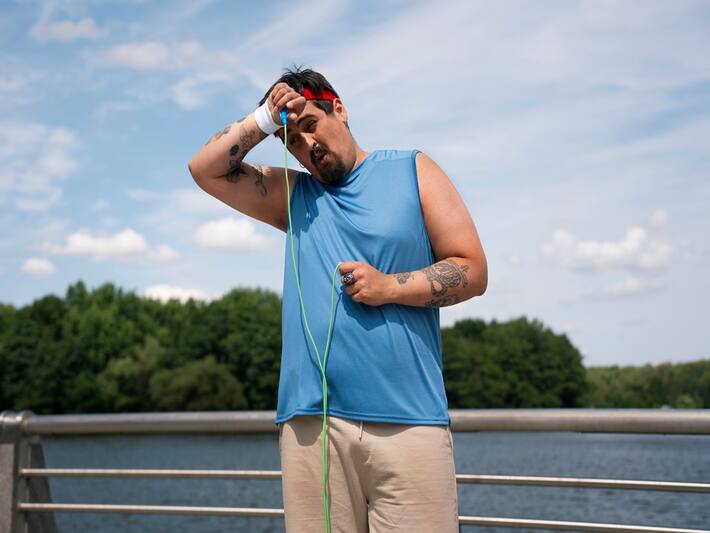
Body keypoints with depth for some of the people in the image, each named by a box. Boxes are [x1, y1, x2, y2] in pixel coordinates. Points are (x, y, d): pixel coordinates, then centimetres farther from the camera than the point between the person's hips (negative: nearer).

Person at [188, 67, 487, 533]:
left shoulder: (412, 171, 11)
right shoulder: (292, 194, 21)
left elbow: (473, 272, 5)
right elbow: (205, 169, 13)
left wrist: (389, 287, -7)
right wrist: (265, 120, 6)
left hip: (407, 420, -2)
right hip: (311, 421, 3)